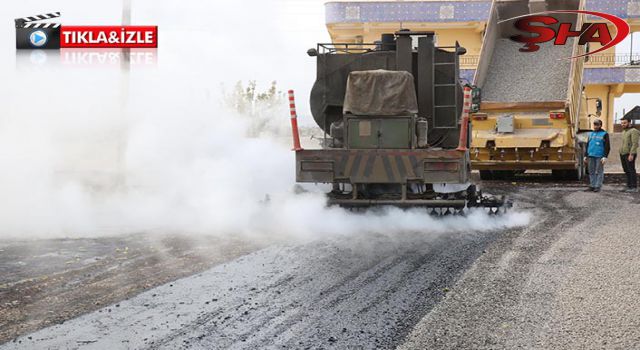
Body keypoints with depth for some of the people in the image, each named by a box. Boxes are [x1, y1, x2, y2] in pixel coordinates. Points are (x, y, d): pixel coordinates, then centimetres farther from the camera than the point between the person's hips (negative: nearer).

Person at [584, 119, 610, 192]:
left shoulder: (604, 134, 1)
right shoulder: (591, 134, 17)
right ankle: (592, 186, 11)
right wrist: (585, 156, 17)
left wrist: (605, 157, -12)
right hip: (591, 156, 5)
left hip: (599, 157, -5)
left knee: (599, 172, -3)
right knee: (591, 172, 6)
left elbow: (607, 147, -4)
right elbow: (587, 145, 23)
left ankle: (598, 186, -1)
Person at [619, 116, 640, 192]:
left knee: (631, 170, -7)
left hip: (630, 154, -9)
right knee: (627, 171, 9)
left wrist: (631, 154, -23)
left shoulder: (633, 131, -9)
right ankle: (629, 186, 12)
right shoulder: (624, 132, 18)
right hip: (623, 154, 9)